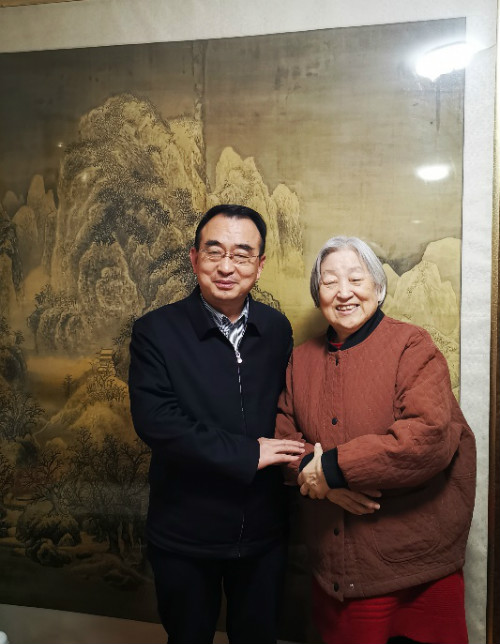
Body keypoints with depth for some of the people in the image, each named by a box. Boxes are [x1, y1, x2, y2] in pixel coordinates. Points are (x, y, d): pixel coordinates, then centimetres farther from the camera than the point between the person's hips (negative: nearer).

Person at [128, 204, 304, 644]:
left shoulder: (277, 328, -1)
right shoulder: (156, 331, -12)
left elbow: (286, 408, 8)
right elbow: (155, 421, -22)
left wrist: (296, 456, -11)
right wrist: (248, 453, -22)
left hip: (264, 530, 3)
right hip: (184, 536, -3)